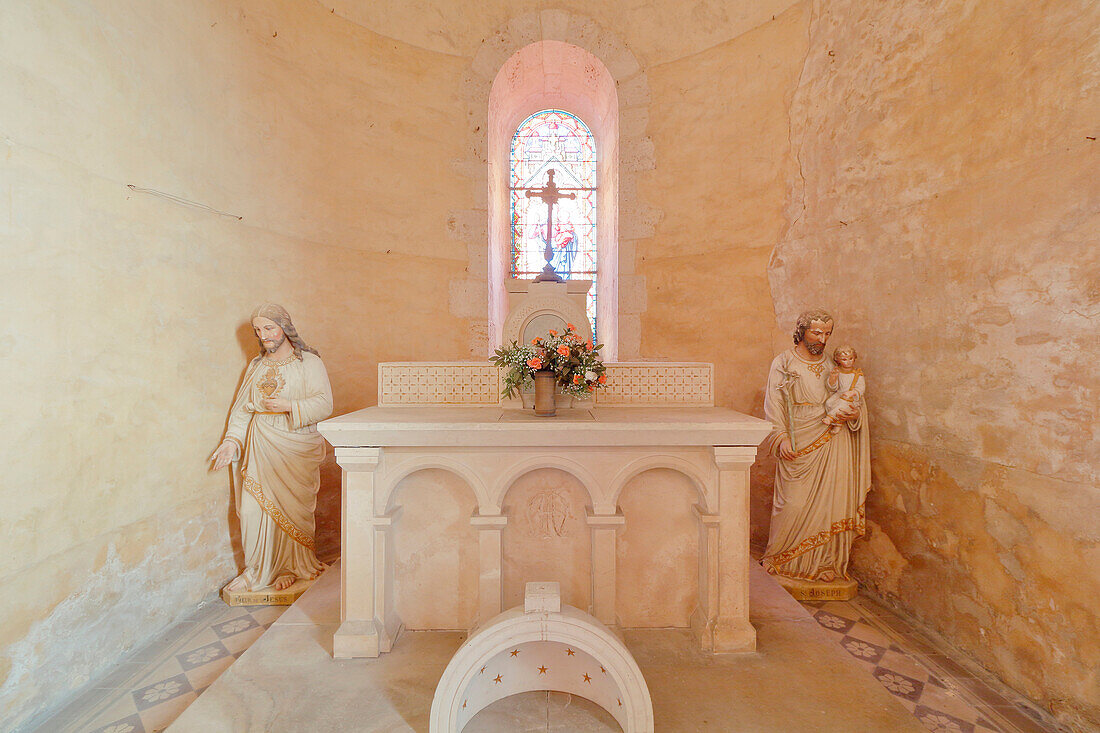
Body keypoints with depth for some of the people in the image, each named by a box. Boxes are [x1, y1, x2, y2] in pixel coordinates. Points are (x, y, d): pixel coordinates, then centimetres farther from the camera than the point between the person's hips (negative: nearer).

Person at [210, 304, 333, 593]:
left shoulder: (309, 362, -3)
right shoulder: (256, 366, 14)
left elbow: (324, 405, -11)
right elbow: (242, 409, 13)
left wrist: (290, 405, -23)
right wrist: (232, 441, 1)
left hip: (295, 444, -4)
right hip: (259, 444, 4)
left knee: (290, 507, 3)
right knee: (252, 507, 1)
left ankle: (290, 568, 22)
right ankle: (257, 571, 20)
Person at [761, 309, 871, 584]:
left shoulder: (831, 365, 14)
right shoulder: (783, 362, 2)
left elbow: (845, 400, 18)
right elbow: (774, 404, -3)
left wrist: (855, 413, -5)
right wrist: (781, 437, -13)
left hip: (831, 442, 4)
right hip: (797, 446, -3)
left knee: (829, 502, 3)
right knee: (795, 504, -2)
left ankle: (825, 563, 19)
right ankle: (782, 560, 17)